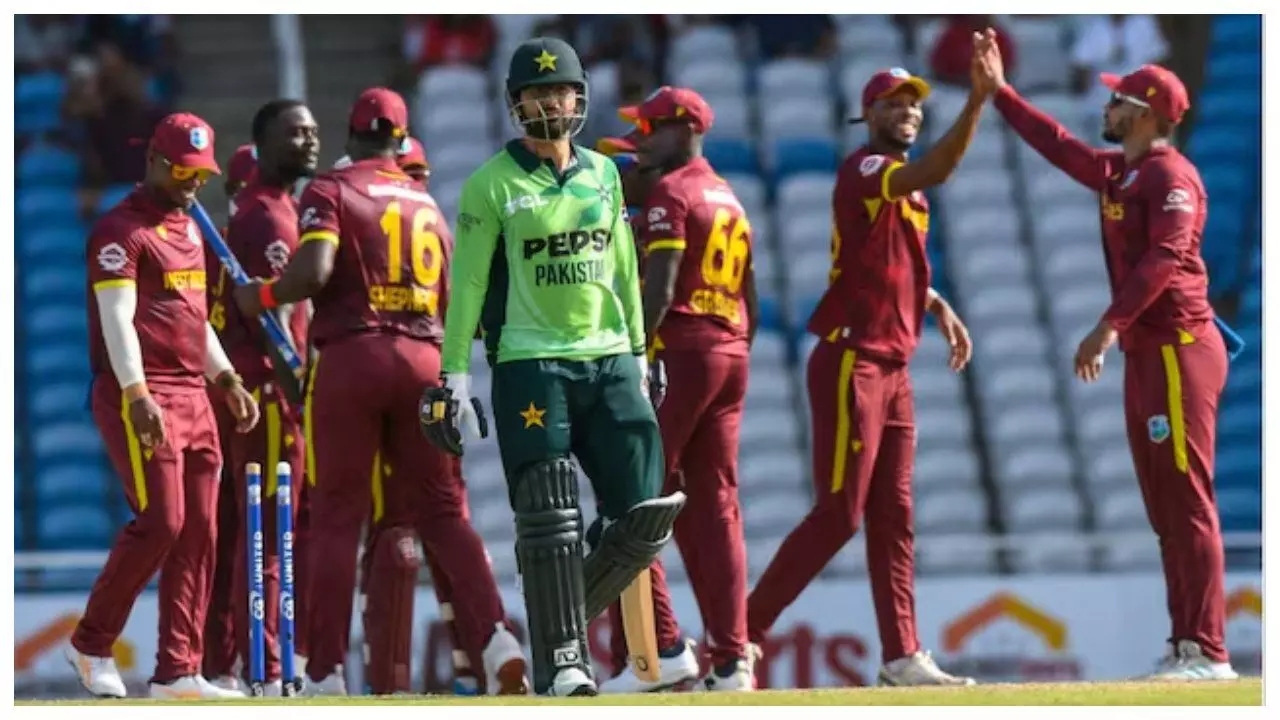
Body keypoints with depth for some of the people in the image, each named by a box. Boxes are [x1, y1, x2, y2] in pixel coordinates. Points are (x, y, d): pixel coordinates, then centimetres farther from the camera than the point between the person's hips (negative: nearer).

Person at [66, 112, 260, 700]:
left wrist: (227, 379, 19)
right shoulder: (122, 230, -7)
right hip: (140, 398, -8)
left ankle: (178, 672, 4)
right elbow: (116, 319, -15)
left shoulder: (189, 229, 20)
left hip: (193, 396, 8)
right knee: (160, 522, -14)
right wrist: (138, 396, -25)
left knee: (199, 531, 3)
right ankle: (91, 644, 2)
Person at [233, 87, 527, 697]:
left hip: (351, 355, -4)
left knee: (336, 515, 1)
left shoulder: (331, 191, 0)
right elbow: (451, 303, 17)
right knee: (442, 510, 7)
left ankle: (326, 674, -1)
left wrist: (259, 296, 2)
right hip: (424, 359, 4)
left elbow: (313, 272, -15)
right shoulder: (427, 204, 16)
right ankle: (495, 639, -11)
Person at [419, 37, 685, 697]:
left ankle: (566, 613, 16)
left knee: (645, 517, -3)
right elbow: (467, 282, -2)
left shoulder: (603, 173, 13)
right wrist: (454, 376, -7)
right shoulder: (492, 183, -1)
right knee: (549, 517, -10)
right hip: (530, 364, -5)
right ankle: (559, 661, -6)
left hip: (609, 363, 5)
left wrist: (639, 356, 17)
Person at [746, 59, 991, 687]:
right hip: (850, 364, -9)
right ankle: (744, 629, -1)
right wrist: (977, 100, -40)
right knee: (839, 514, -9)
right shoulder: (861, 171, -12)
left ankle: (902, 658, 8)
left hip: (893, 370, 9)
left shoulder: (908, 187, 17)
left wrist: (938, 307, 13)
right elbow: (936, 171, -31)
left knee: (893, 518, 7)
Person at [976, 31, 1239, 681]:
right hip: (1146, 354, 10)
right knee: (1164, 508, 10)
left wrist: (1110, 324, -29)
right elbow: (1059, 145, 31)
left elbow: (1164, 257, -24)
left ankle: (1208, 652, -15)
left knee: (1187, 503, -12)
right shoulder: (1117, 172, 17)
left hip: (1178, 351, -10)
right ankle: (1185, 644, 13)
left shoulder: (1171, 175, -11)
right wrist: (998, 91, 32)